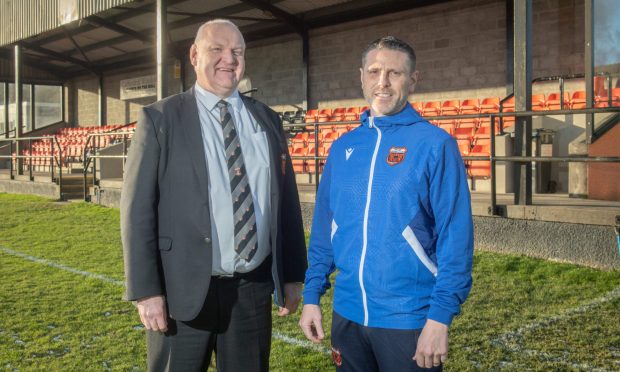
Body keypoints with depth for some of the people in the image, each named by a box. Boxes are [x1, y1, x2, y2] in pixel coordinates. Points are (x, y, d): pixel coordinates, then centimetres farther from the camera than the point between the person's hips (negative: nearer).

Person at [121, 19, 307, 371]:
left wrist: (293, 275, 8)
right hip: (184, 291, -3)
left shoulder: (268, 120, 8)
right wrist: (146, 291, -12)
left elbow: (287, 200, 10)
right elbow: (138, 209, -6)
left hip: (253, 289, 3)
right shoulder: (160, 119, -3)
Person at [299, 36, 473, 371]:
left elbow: (455, 235, -13)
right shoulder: (343, 147, 5)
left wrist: (440, 315, -16)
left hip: (409, 319, -4)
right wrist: (312, 294, 6)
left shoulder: (434, 144, -10)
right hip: (347, 314, 5)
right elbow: (323, 227, 9)